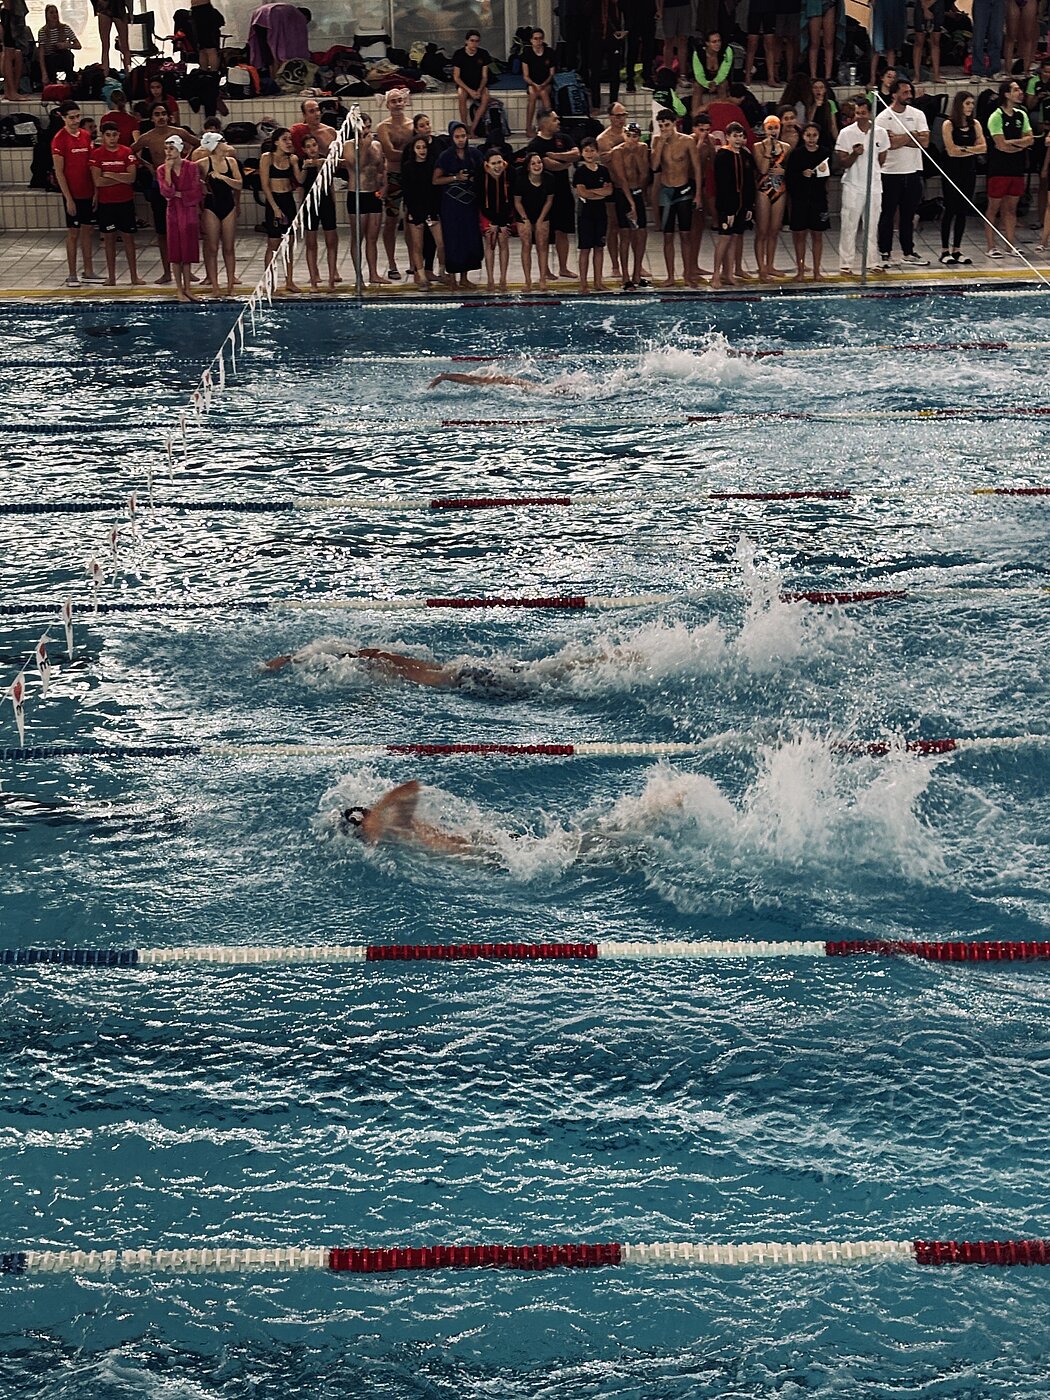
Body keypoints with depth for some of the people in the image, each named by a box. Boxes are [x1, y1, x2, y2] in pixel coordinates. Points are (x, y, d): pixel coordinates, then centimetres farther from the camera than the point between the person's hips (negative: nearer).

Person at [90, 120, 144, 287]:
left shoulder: (127, 152, 0)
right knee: (109, 238, 5)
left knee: (128, 237, 4)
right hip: (106, 203, 0)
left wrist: (110, 175, -12)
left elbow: (131, 177, -10)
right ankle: (111, 277, 11)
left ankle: (134, 276, 9)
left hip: (126, 202, 0)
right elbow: (98, 181, -11)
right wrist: (122, 178, -9)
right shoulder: (96, 154, -2)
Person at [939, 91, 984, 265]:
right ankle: (945, 251, 4)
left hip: (969, 172, 5)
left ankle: (956, 250, 12)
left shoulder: (975, 124, 8)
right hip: (952, 171, -5)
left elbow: (983, 147, -1)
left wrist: (963, 148, -13)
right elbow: (951, 151, -14)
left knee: (963, 210, 6)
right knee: (950, 209, -2)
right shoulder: (949, 124, -6)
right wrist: (973, 150, -5)